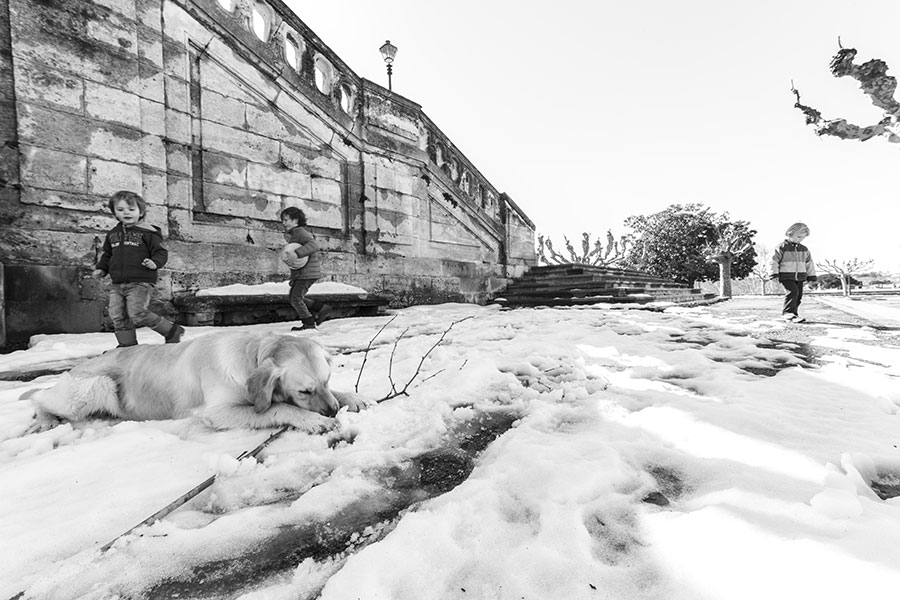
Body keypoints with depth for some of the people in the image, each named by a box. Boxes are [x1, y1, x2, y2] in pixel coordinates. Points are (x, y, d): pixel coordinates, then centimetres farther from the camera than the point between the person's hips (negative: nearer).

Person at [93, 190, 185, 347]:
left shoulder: (148, 232, -3)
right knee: (117, 316, 7)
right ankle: (127, 345, 18)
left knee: (138, 314, -16)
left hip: (141, 282, -7)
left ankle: (172, 330, -3)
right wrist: (101, 268, 15)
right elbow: (107, 254, 29)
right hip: (117, 284, 7)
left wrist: (155, 263, -26)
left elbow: (161, 252, -7)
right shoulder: (112, 234, 17)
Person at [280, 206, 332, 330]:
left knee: (296, 297, -7)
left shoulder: (300, 231, -13)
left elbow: (313, 245, -29)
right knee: (294, 296, 13)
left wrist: (296, 254, -36)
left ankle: (308, 323, 8)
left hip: (308, 272, -11)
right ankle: (322, 308, 16)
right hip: (300, 273, 11)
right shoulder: (292, 234, 19)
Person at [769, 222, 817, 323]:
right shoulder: (782, 247, -6)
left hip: (800, 276, 7)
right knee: (793, 291, -24)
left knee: (798, 294, 6)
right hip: (786, 276, -7)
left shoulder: (804, 249, 13)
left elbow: (809, 263, 20)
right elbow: (773, 260, -8)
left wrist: (811, 276, 17)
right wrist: (774, 274, -14)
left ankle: (793, 315, 16)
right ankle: (787, 312, -20)